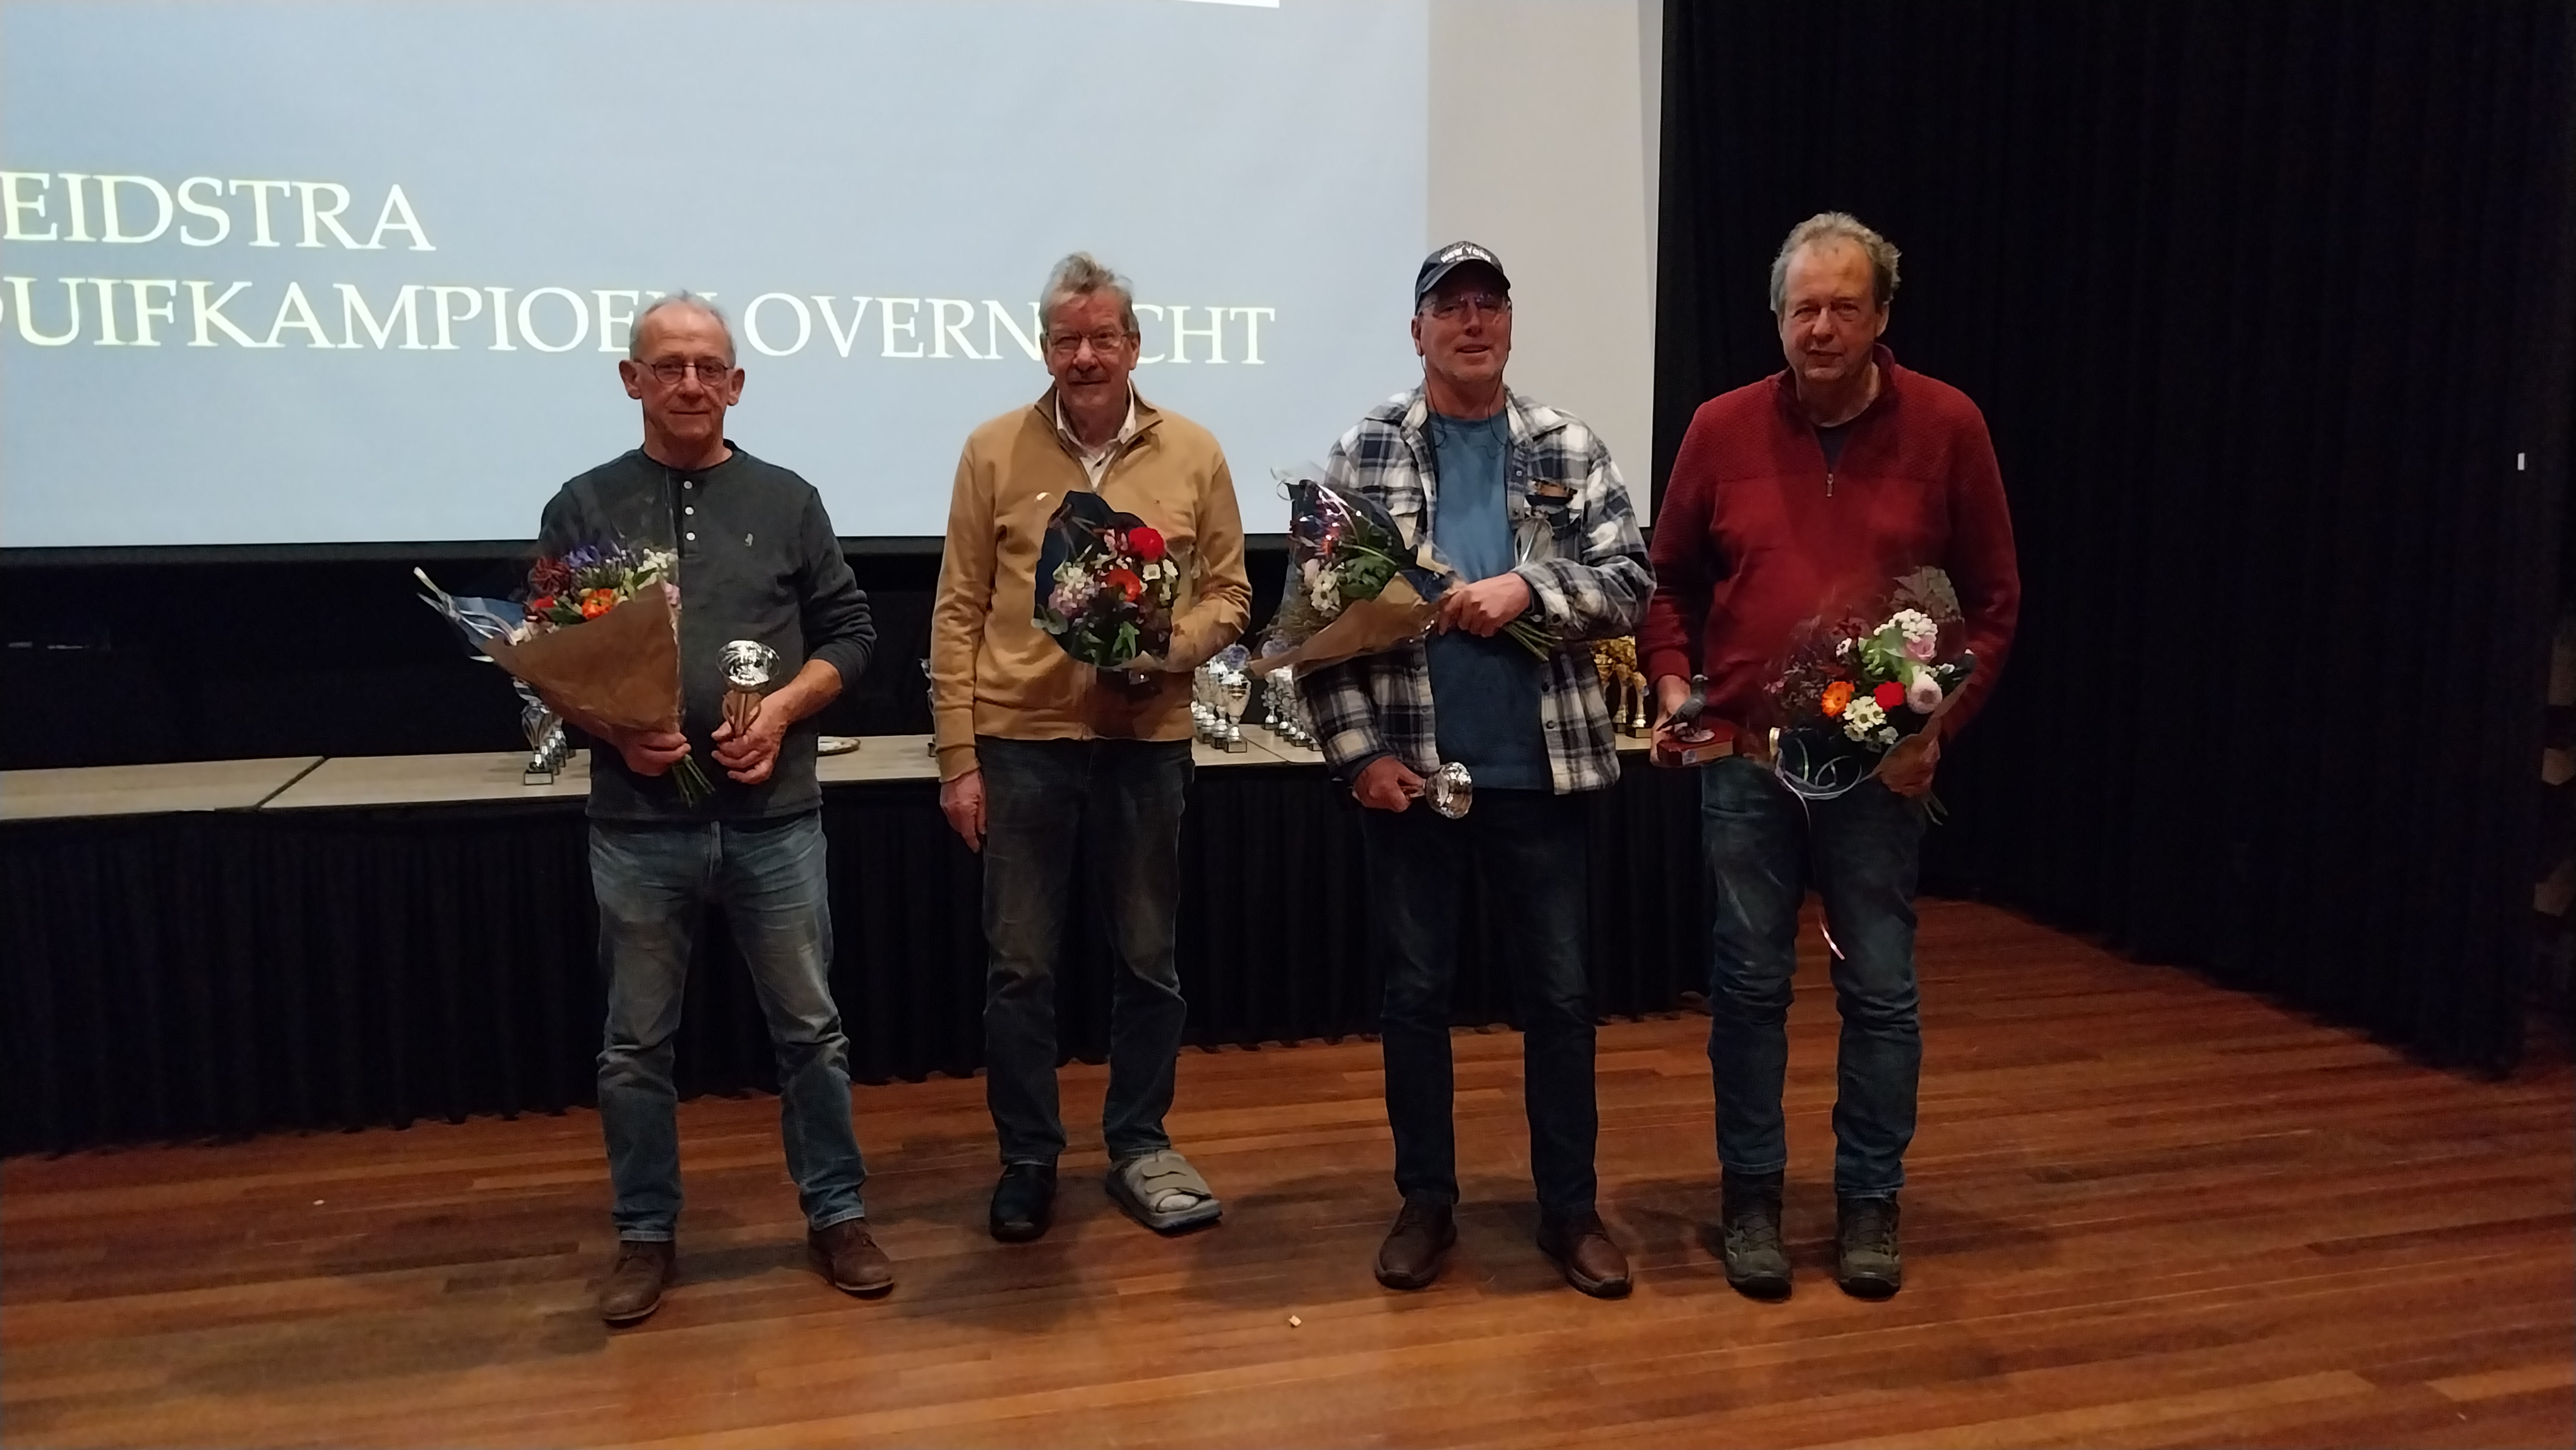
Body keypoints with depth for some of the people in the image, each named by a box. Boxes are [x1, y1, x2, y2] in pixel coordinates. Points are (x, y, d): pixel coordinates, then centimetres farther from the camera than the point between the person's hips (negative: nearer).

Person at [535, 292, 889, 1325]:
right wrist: (615, 731, -13)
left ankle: (836, 1214, 24)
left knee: (808, 1026, 9)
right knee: (636, 1043, 10)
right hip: (638, 822, 0)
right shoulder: (584, 507, 4)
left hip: (775, 815, 0)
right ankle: (645, 1236, 26)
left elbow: (849, 633, 7)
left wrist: (783, 711, -10)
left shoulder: (787, 501, 6)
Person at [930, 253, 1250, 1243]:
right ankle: (1028, 1157, 23)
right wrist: (957, 757, -3)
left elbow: (1229, 593, 7)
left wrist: (1165, 649, -14)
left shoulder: (1193, 453, 3)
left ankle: (1139, 1146, 27)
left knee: (1148, 958, 11)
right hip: (1020, 738, -1)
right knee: (1020, 964, 7)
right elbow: (958, 613, 1)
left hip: (1146, 740, 1)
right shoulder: (994, 450, 1)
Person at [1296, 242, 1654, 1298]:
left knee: (1559, 991, 9)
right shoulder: (1363, 453, 0)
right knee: (1415, 991, 10)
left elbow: (1630, 583, -1)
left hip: (1539, 768, 1)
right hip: (1407, 768, -1)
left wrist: (1527, 587, -17)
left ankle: (1569, 1208, 24)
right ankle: (1426, 1202, 26)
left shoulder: (1568, 448, 4)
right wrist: (1359, 749, -10)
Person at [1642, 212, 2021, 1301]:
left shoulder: (1946, 426, -1)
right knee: (1748, 986, 8)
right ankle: (1751, 1198, 23)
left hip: (1882, 764, -1)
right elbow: (1670, 583, 11)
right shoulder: (1723, 428, 2)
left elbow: (1993, 600, 2)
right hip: (1744, 759, 1)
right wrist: (1672, 682, -4)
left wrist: (1941, 725, -7)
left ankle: (1869, 1202, 25)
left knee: (1880, 992, 8)